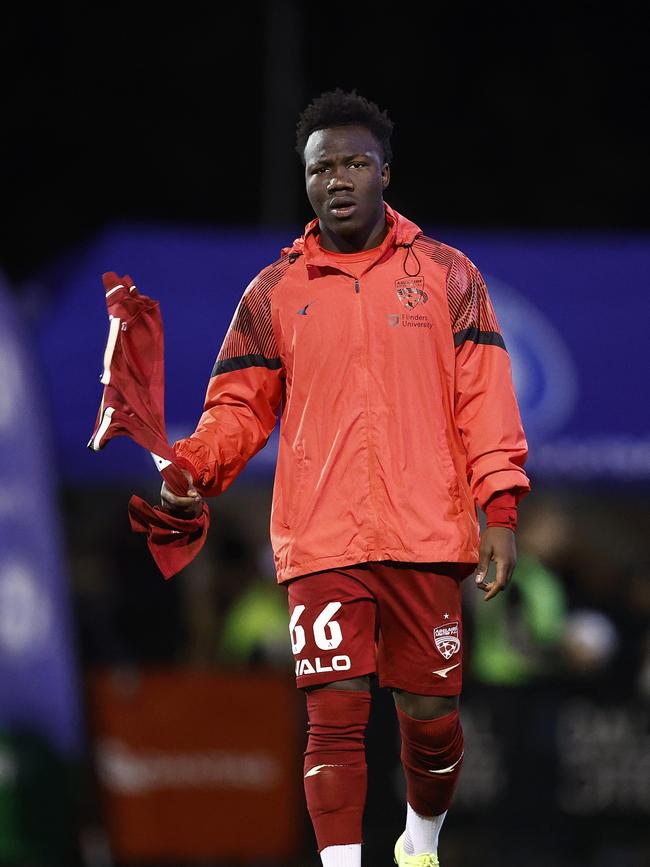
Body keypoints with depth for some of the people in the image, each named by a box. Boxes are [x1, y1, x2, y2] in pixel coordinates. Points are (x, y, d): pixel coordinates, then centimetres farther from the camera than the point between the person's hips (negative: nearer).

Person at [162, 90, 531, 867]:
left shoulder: (446, 275, 9)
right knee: (335, 714, -10)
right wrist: (193, 467, -9)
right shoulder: (273, 293, 10)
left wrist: (500, 508, -4)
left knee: (432, 717, 7)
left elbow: (484, 398, 5)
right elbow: (240, 408, 10)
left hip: (427, 538, 0)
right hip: (321, 542, 0)